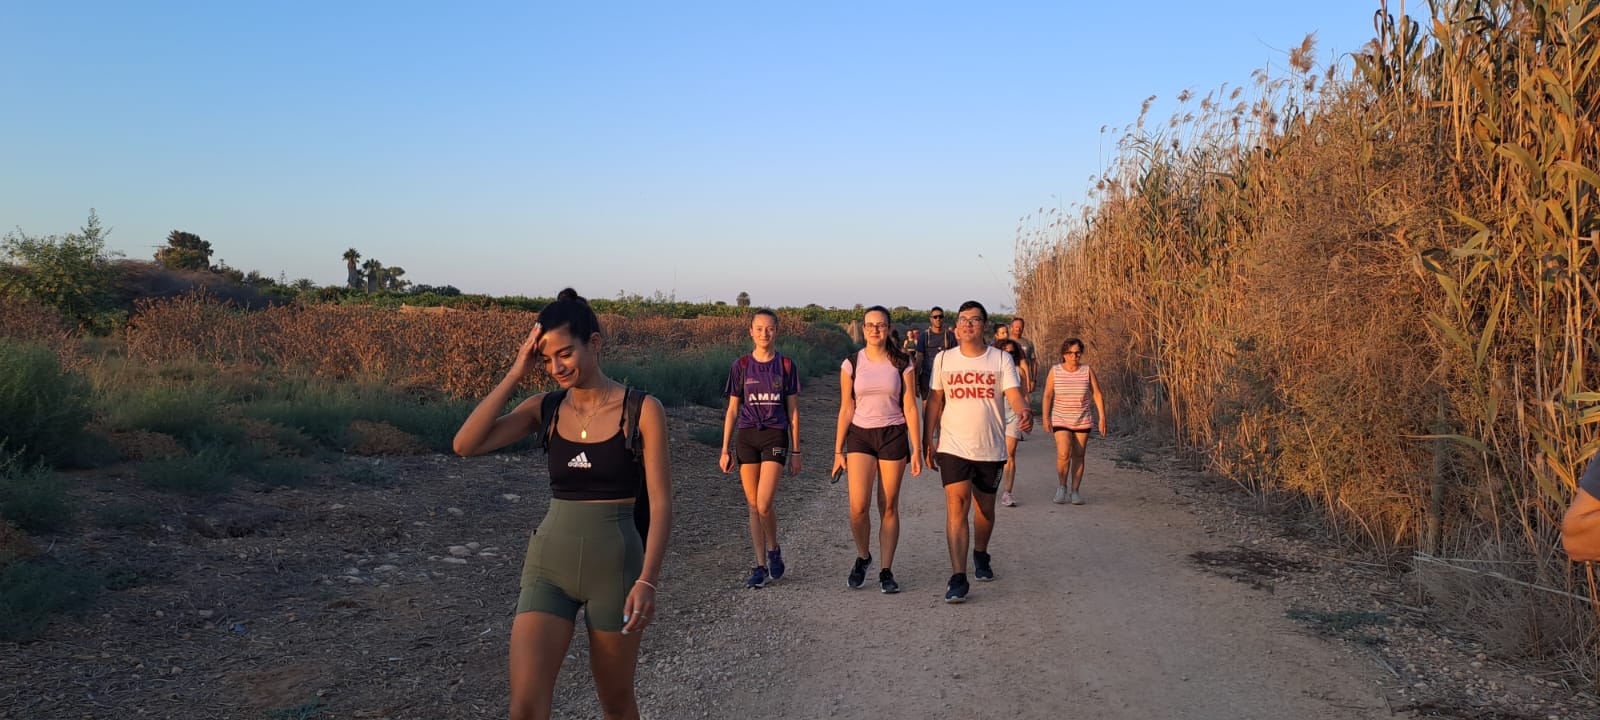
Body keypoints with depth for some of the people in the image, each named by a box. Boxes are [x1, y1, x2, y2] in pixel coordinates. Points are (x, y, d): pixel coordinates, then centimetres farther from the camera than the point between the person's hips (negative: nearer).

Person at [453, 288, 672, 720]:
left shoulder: (643, 410, -9)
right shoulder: (545, 408, 1)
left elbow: (660, 503, -10)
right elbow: (466, 445, -11)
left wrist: (648, 580, -18)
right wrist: (517, 373, -13)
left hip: (615, 567, -2)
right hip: (549, 566, 3)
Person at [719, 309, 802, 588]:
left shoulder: (786, 366, 2)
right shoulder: (741, 366, 4)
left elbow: (793, 411, 5)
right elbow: (732, 410, 8)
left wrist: (795, 452, 3)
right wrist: (725, 450, 4)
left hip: (775, 437, -2)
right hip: (747, 437, 2)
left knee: (764, 505, -13)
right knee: (753, 506, 5)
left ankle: (774, 549, 15)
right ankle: (761, 566, 14)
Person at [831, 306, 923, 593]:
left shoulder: (902, 364, 0)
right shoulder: (852, 363, 2)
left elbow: (910, 408, 1)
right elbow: (846, 409, 4)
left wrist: (917, 450, -2)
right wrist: (838, 451, 1)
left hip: (894, 437, 0)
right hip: (860, 436, 0)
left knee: (889, 507, 3)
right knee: (858, 506, -12)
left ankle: (886, 571, 15)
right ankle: (862, 557, 15)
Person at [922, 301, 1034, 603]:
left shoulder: (1001, 359, 0)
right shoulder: (943, 359, 4)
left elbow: (1014, 395, -12)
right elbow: (934, 401, 9)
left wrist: (1024, 412, -35)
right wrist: (928, 441, 4)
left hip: (991, 449, 1)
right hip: (953, 447, -1)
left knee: (985, 508, 14)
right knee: (956, 504, -14)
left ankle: (981, 555, 43)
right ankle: (958, 578, -15)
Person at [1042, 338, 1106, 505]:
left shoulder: (1087, 371, -2)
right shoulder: (1055, 371, -2)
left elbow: (1097, 395, 0)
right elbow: (1047, 395, 2)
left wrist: (1102, 418, -4)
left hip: (1083, 421, 1)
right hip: (1061, 420, -1)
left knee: (1078, 456, 4)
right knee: (1063, 454, -14)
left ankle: (1075, 491, 15)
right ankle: (1061, 487, 7)